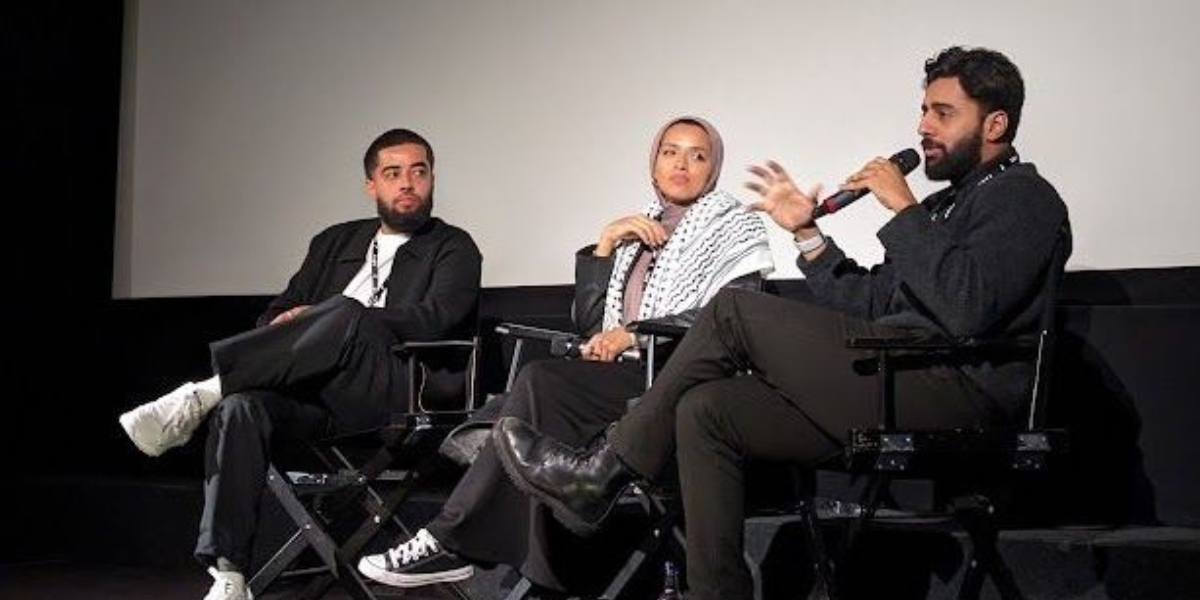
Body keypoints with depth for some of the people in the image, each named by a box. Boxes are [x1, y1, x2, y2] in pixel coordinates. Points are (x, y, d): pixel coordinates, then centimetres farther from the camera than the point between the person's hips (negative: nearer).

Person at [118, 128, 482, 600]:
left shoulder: (453, 248, 13)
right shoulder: (336, 242, 28)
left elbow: (433, 318, -7)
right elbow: (278, 313, 25)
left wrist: (323, 318, -10)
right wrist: (284, 326, -2)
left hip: (394, 398, -4)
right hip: (313, 400, 4)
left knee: (346, 313, -35)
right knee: (241, 406, -30)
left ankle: (201, 395, -28)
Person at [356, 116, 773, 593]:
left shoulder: (734, 226, 9)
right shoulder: (639, 231, 26)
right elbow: (586, 321, 18)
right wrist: (605, 245, 6)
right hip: (627, 376, 6)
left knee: (541, 381, -26)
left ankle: (451, 540, -22)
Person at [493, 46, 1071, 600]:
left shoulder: (1022, 196, 0)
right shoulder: (948, 203, 28)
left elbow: (967, 309, -19)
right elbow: (867, 305, 20)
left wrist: (904, 211, -12)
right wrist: (805, 232, 14)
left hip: (954, 387, -9)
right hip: (897, 384, 9)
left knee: (735, 311, -13)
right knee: (706, 409, -5)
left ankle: (604, 471, -4)